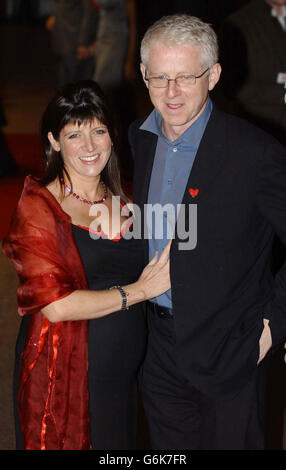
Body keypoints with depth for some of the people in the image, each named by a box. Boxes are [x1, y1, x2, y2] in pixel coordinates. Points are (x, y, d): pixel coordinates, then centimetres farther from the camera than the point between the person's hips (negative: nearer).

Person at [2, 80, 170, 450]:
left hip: (121, 376, 5)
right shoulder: (38, 205, -10)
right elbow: (55, 304, -19)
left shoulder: (120, 201, 8)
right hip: (64, 378, -5)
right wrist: (139, 291, -13)